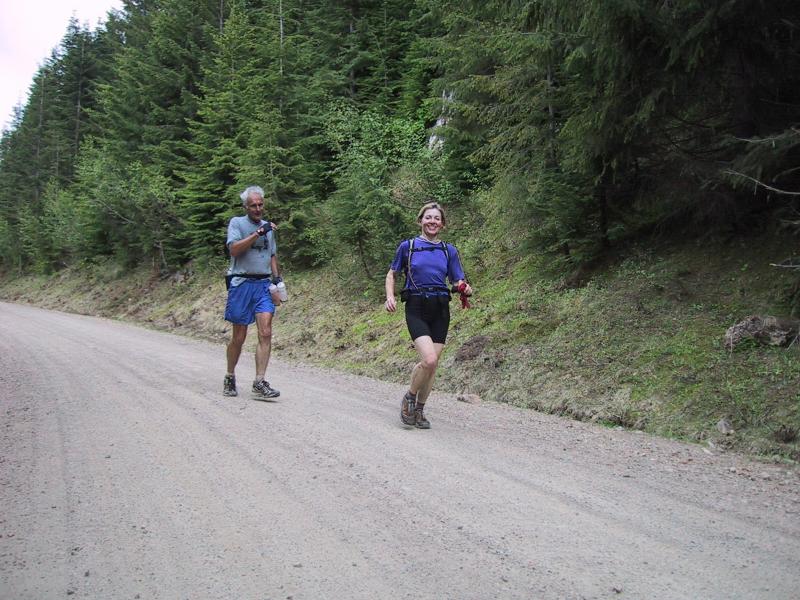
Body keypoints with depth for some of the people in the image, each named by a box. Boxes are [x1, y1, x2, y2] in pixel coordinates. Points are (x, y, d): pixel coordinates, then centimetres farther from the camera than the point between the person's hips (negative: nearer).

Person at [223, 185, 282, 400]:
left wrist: (276, 277, 13)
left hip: (263, 285, 4)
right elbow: (234, 249, -13)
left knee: (266, 333, -11)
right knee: (239, 337, 4)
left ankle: (260, 383, -11)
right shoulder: (236, 223, 2)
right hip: (242, 284, -4)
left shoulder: (268, 226, 17)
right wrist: (258, 233, -18)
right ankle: (230, 378, 23)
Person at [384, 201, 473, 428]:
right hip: (416, 309, -3)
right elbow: (391, 274, 13)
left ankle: (419, 409, 22)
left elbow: (459, 282, 10)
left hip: (440, 309, 3)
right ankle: (409, 397, 6)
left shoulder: (449, 250, 10)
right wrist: (390, 296, -4)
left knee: (432, 364, 4)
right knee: (430, 360, -20)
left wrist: (466, 289, -13)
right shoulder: (407, 246, 4)